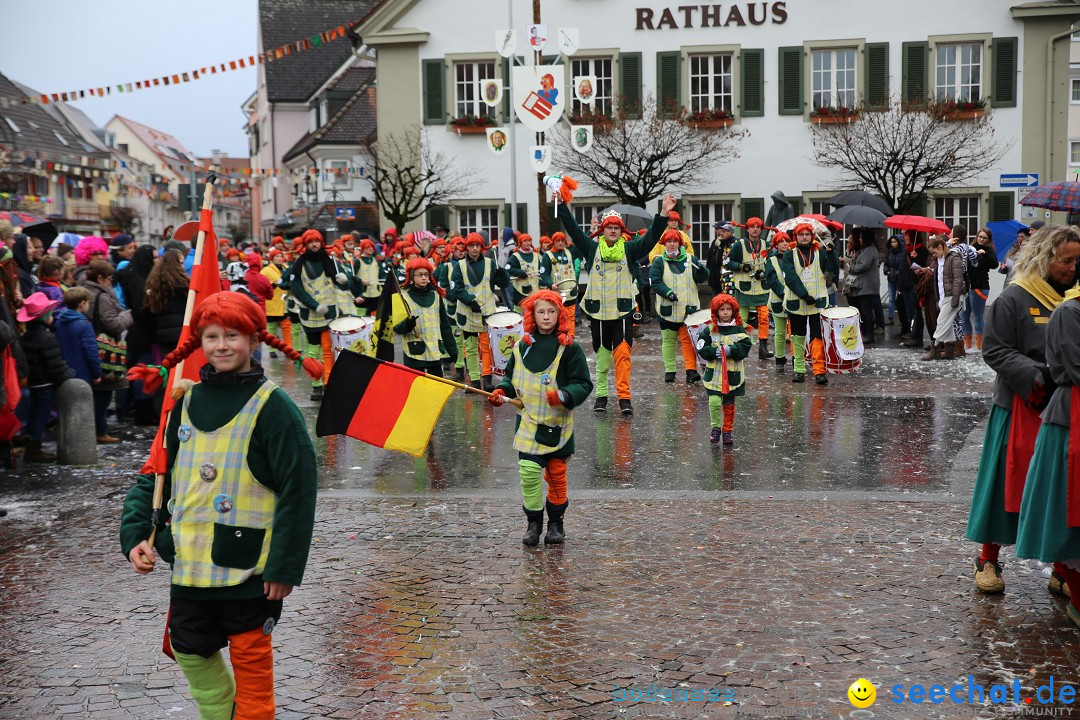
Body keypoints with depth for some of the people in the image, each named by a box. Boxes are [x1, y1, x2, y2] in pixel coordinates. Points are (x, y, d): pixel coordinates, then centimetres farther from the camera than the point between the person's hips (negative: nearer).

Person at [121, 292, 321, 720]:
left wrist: (285, 566, -15)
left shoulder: (272, 406, -10)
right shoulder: (188, 404, 7)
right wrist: (135, 533, -1)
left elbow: (298, 488, -12)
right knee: (190, 649, 15)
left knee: (250, 655, 7)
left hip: (248, 567, -6)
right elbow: (158, 474, 13)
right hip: (190, 563, 6)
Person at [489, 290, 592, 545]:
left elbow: (583, 384, -5)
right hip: (528, 422, 2)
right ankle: (534, 521, 8)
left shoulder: (568, 348, -5)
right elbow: (511, 377, 18)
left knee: (556, 474, 9)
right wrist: (502, 391, -1)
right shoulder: (522, 347, 5)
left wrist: (563, 395, -21)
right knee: (528, 470, -9)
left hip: (557, 424, -2)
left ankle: (556, 521, 27)